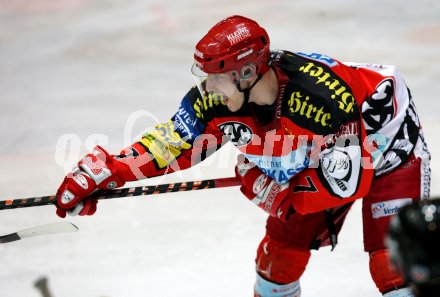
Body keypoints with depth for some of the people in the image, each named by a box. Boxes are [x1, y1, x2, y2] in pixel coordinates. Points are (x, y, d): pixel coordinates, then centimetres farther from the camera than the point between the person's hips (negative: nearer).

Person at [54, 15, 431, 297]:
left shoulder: (321, 101, -40)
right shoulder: (216, 98, -21)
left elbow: (348, 182, -34)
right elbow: (172, 143, -10)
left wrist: (278, 191, -24)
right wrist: (102, 171, -17)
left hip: (388, 147, -6)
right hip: (317, 155, 6)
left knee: (392, 263, -15)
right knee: (280, 250, 7)